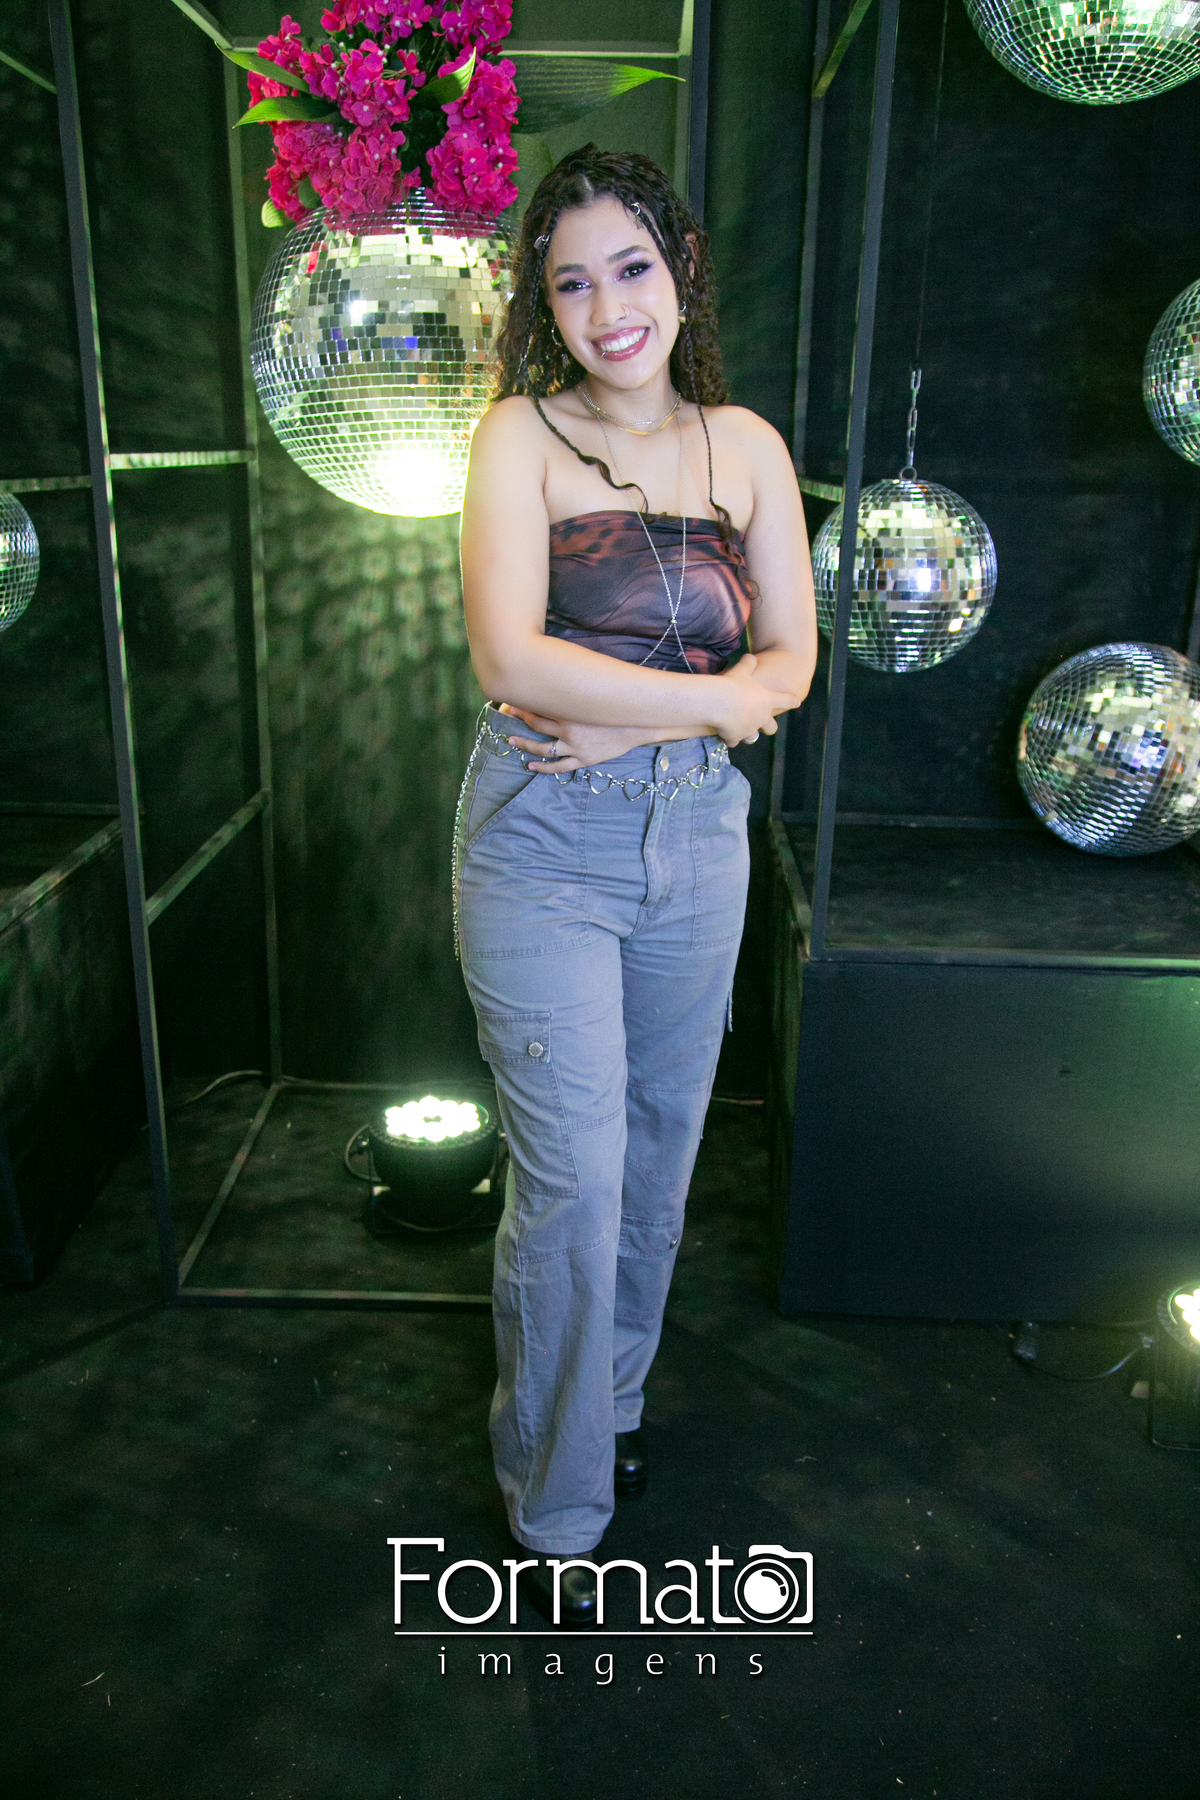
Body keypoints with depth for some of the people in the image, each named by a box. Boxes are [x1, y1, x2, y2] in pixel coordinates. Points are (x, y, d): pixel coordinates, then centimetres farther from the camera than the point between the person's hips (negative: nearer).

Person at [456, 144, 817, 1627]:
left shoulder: (745, 446, 7)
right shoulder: (522, 434, -4)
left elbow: (793, 659, 1)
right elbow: (511, 656, -19)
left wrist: (623, 719, -13)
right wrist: (717, 699, -13)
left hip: (698, 840, 4)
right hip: (543, 847, -4)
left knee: (658, 1157, 16)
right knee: (572, 1182, -1)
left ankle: (612, 1396, 43)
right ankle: (555, 1509, 23)